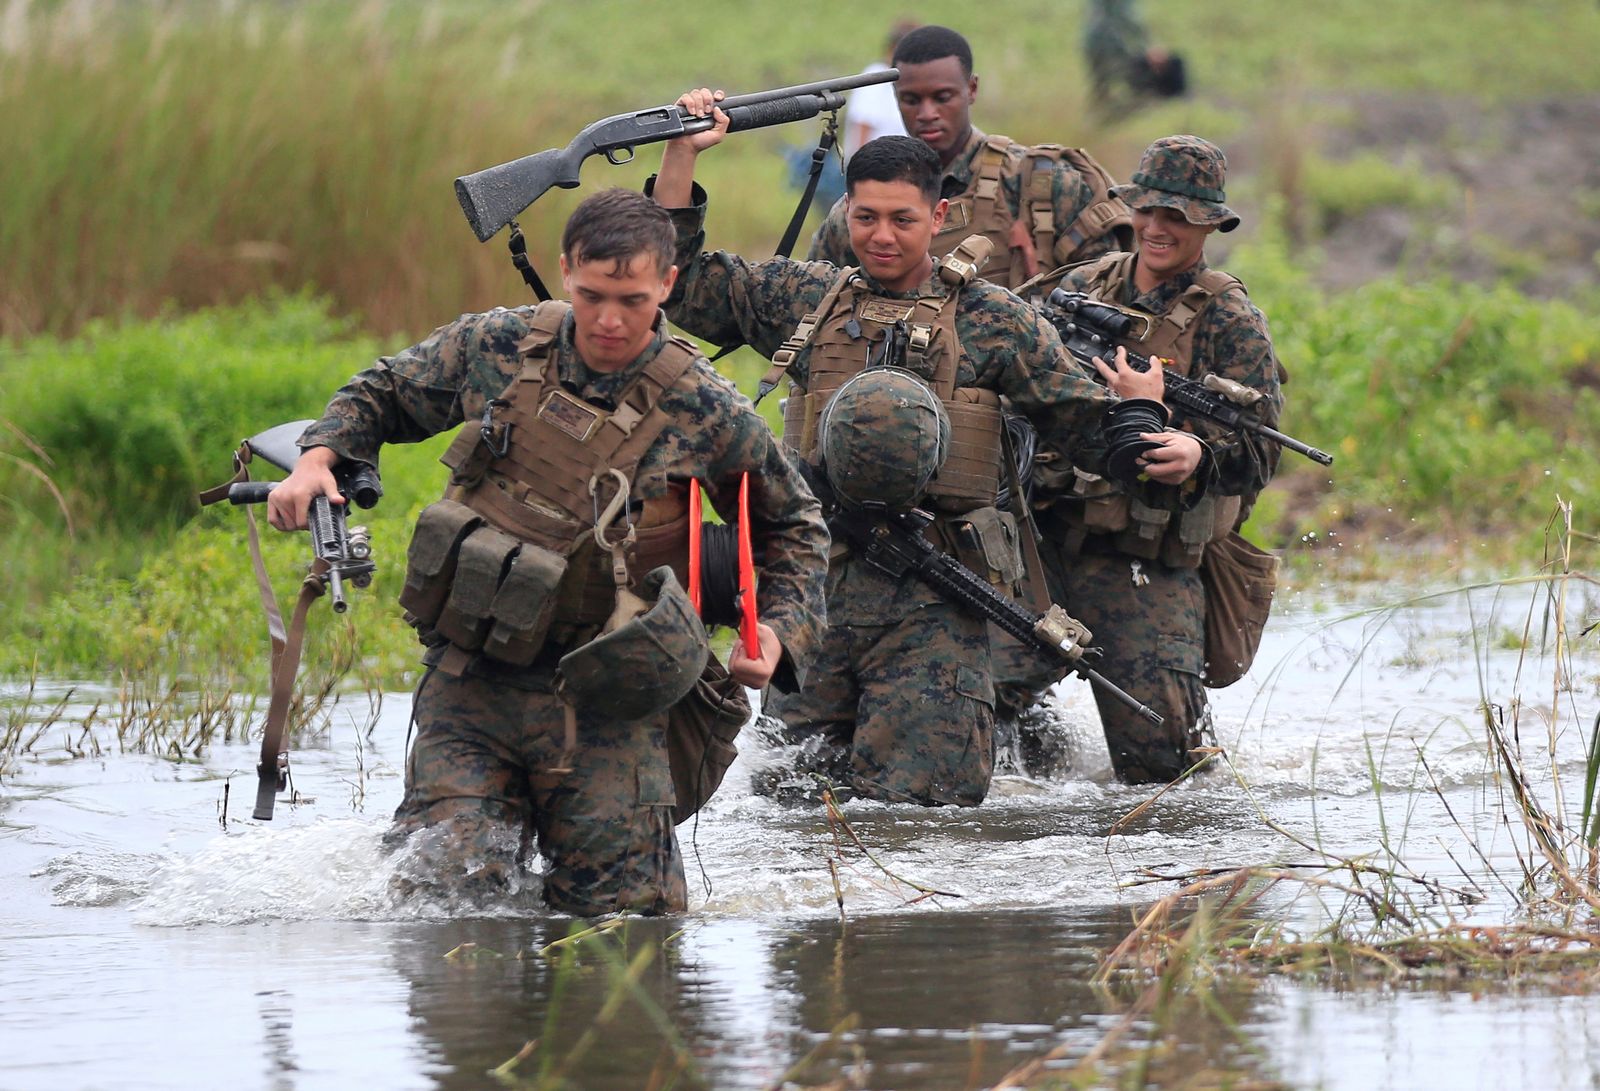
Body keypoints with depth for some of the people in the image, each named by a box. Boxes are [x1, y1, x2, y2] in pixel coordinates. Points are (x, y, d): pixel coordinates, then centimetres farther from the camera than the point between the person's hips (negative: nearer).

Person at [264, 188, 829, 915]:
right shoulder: (496, 349, 0)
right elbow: (383, 396, 18)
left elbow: (795, 527, 10)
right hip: (469, 688, 1)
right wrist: (318, 459, 0)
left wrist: (780, 632, -5)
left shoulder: (704, 412, -5)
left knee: (625, 911, -3)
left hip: (601, 706, -1)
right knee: (447, 889, -12)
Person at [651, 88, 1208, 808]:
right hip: (810, 583, 3)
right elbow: (679, 282, 13)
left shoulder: (992, 319, 5)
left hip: (930, 604, -3)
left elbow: (1086, 423, 4)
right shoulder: (804, 298, 12)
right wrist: (681, 154, 6)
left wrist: (1165, 449, -16)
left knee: (918, 798, -10)